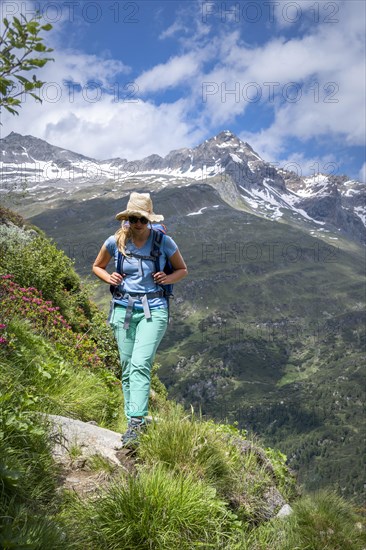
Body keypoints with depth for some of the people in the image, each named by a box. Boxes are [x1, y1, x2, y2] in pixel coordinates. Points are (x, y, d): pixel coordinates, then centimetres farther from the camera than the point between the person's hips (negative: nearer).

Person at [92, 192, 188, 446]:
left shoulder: (164, 242, -6)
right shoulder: (116, 242, -1)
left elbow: (183, 269, 9)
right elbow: (97, 266, 16)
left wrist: (167, 278, -12)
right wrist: (109, 277, -5)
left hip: (153, 310, -3)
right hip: (123, 308, 3)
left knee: (140, 365, -18)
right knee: (127, 368, 8)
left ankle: (136, 423, -17)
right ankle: (135, 421, 20)